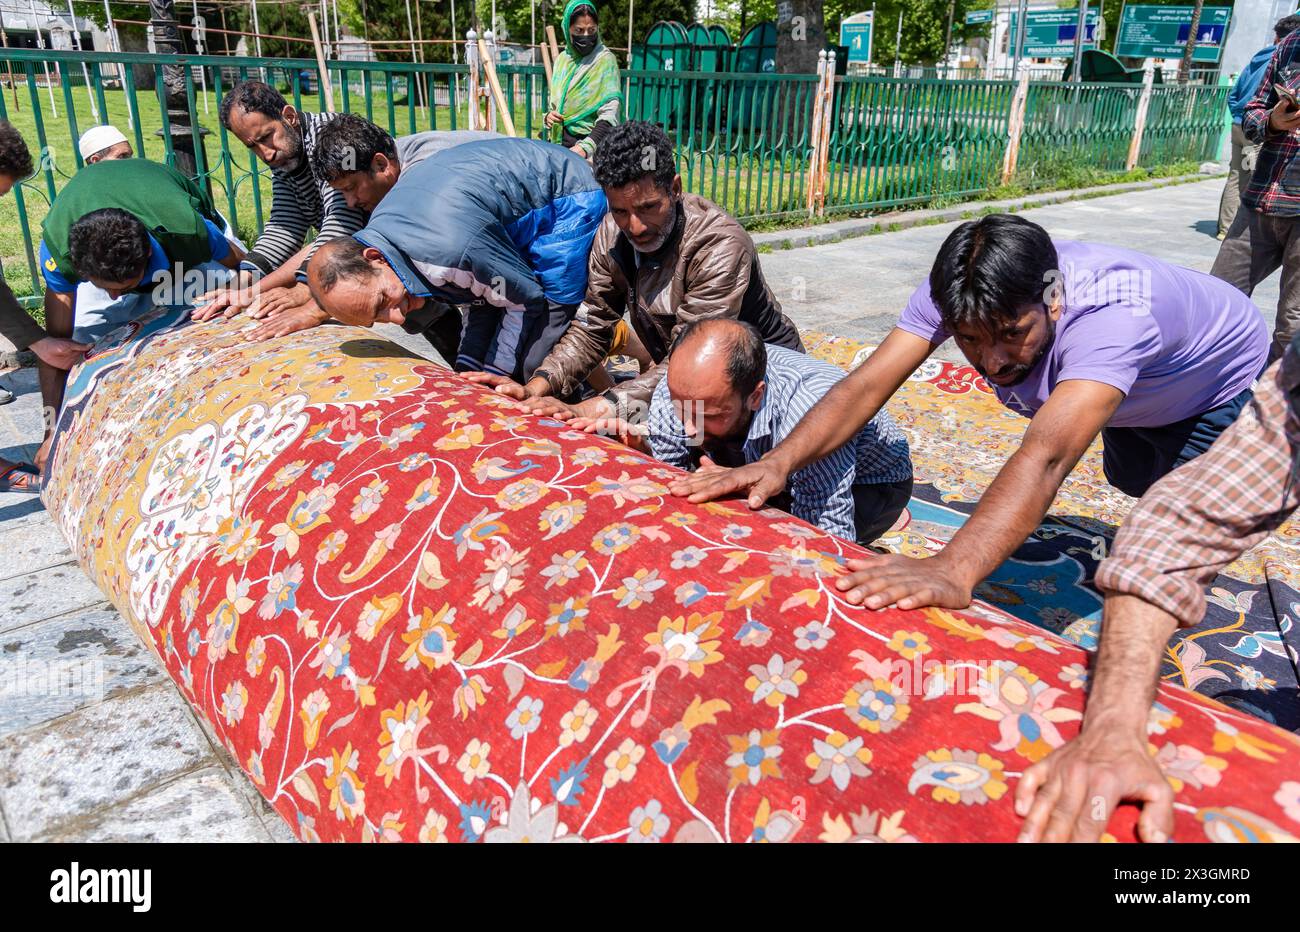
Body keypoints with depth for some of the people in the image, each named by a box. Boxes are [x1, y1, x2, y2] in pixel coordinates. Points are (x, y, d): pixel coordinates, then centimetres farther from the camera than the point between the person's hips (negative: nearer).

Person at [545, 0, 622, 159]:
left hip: (592, 147, -5)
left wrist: (586, 147, -30)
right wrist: (548, 116, 1)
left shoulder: (605, 60, -5)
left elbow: (609, 116, -15)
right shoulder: (562, 59, 12)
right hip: (559, 142, 5)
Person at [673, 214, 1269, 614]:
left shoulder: (1112, 308, -51)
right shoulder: (954, 293, -35)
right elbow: (867, 384, -41)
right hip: (1133, 400, 5)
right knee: (1134, 484, 25)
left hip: (1225, 379, -5)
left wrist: (953, 570, -78)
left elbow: (1046, 455, -65)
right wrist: (777, 462, -57)